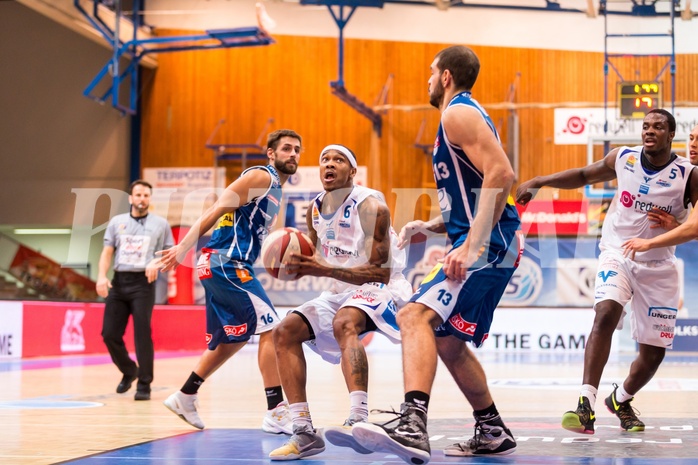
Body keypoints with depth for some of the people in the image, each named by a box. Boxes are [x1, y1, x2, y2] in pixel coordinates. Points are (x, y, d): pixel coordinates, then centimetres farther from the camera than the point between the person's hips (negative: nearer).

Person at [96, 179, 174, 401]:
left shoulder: (160, 224, 6)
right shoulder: (117, 222, 11)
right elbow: (107, 252, 8)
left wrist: (157, 263, -13)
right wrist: (102, 276, -8)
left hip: (143, 283, -3)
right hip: (118, 282, 3)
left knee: (142, 334, -8)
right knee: (109, 333, 1)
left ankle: (144, 385, 1)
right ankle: (129, 371, 26)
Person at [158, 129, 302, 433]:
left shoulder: (274, 189, 21)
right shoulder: (260, 177, -8)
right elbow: (215, 211, -16)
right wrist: (183, 248, -23)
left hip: (224, 267, 10)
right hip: (226, 263, -10)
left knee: (233, 339, 19)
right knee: (271, 328, -12)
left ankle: (184, 398, 28)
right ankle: (276, 413, -11)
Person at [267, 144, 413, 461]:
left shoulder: (370, 206, -18)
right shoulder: (315, 210, 5)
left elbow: (382, 271, -22)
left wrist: (326, 270, -30)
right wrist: (301, 266, -7)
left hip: (381, 290, -8)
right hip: (341, 292, 8)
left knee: (344, 323, -38)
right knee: (285, 332, -7)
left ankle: (359, 421, -54)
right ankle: (304, 433, -10)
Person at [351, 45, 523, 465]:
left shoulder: (459, 113, -8)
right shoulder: (466, 115, 24)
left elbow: (501, 174, -22)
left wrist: (473, 245, -28)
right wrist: (432, 226, 17)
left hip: (487, 246, -11)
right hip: (490, 246, 11)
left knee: (416, 316, -26)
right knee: (447, 341, 21)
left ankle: (412, 425, -42)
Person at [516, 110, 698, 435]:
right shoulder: (623, 158, -2)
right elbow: (583, 176, 14)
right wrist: (538, 182, 6)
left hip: (658, 267, 1)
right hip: (617, 254, 0)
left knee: (654, 352, 4)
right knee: (606, 314, -30)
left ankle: (621, 399, 36)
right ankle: (586, 406, -35)